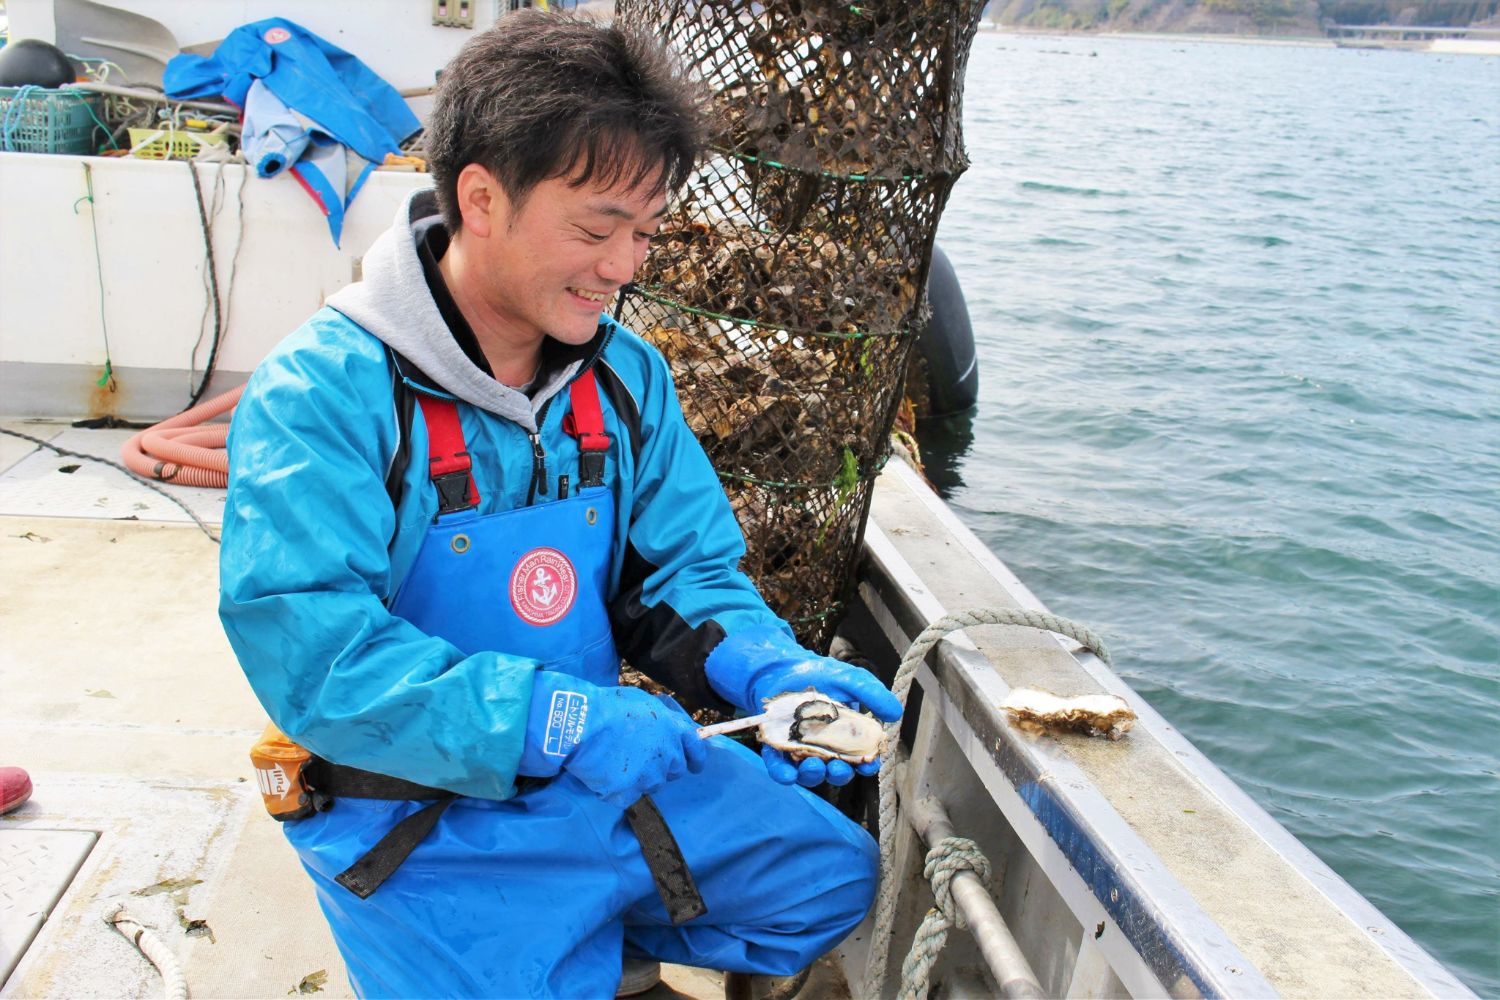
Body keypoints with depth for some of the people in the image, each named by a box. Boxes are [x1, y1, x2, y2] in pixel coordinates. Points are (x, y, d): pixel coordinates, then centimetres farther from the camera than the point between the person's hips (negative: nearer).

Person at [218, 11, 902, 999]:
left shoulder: (627, 375, -2)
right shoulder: (320, 394, -20)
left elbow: (686, 569, 2)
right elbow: (307, 650, -27)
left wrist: (770, 669, -19)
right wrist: (553, 721, -34)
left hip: (616, 766, 6)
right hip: (426, 822, -5)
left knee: (832, 872, 10)